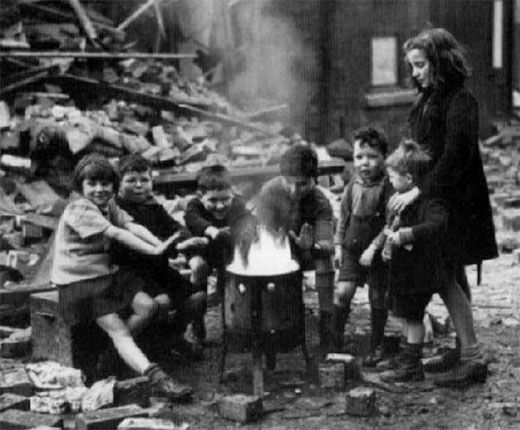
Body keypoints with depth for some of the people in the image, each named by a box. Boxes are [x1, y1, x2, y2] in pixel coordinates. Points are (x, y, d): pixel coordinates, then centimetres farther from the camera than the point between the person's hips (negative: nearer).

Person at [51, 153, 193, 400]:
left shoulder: (108, 205, 11)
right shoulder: (79, 209, -15)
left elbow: (132, 227, -5)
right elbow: (117, 234, -22)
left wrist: (162, 246, -22)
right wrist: (154, 250, -26)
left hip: (107, 273, 8)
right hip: (79, 280, -8)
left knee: (146, 306, -10)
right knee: (117, 329, -16)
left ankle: (113, 353, 3)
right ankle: (155, 378, -27)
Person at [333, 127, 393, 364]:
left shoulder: (387, 187, -13)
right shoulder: (352, 186, 2)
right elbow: (343, 218, 11)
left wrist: (373, 248, -19)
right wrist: (338, 245, 7)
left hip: (377, 253, -3)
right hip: (352, 249, 3)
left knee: (377, 299, 6)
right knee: (342, 291, -9)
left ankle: (376, 346, 22)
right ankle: (336, 336, 8)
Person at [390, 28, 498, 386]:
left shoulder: (460, 101, -16)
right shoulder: (428, 99, 11)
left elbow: (455, 157, -23)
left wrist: (418, 191, -23)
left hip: (457, 201, -9)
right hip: (435, 196, 9)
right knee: (453, 275, 12)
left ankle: (473, 357, -3)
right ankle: (465, 350, 22)